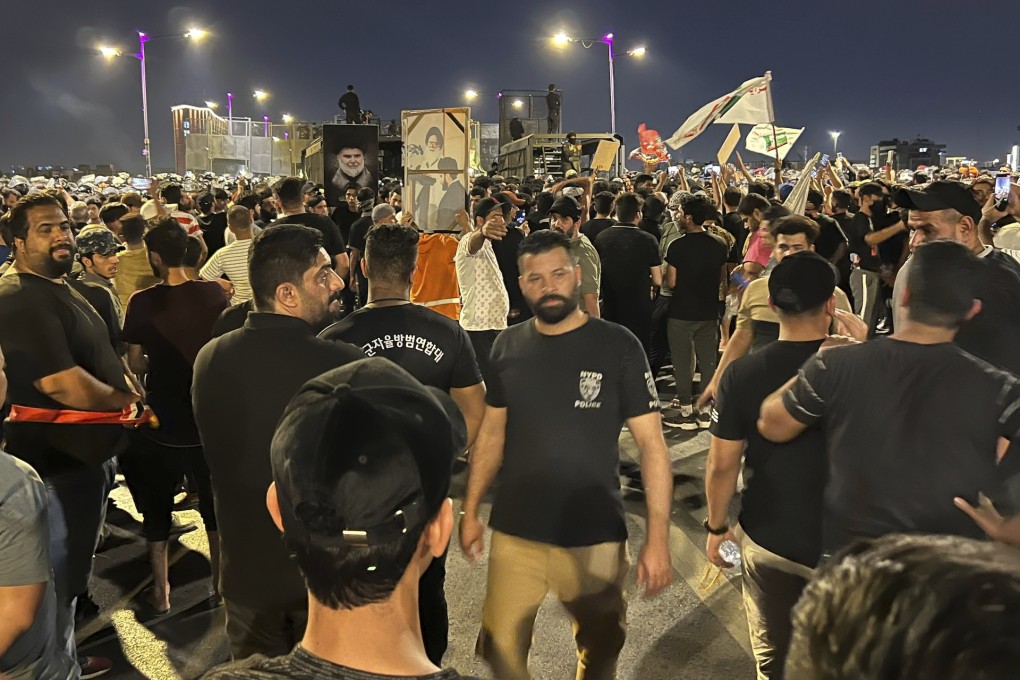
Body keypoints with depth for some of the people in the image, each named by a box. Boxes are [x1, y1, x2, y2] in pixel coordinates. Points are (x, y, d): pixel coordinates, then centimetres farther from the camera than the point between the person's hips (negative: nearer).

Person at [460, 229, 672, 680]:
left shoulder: (618, 346, -10)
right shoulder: (507, 347, 0)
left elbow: (651, 443, -9)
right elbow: (491, 434, 9)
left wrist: (657, 537, -14)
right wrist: (471, 510, 6)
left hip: (595, 537, -2)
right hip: (514, 533, 2)